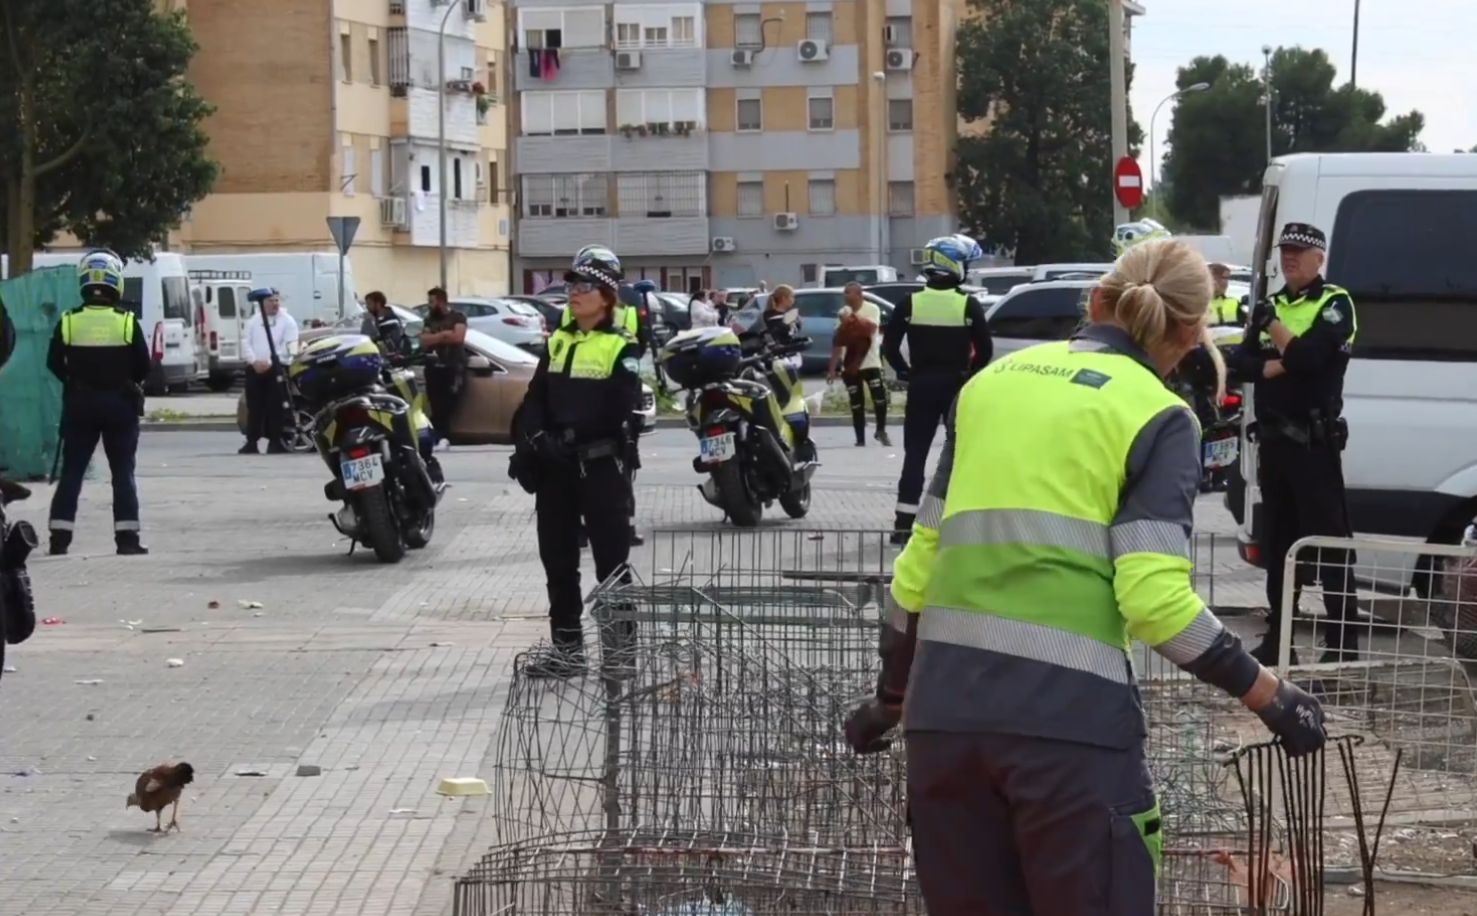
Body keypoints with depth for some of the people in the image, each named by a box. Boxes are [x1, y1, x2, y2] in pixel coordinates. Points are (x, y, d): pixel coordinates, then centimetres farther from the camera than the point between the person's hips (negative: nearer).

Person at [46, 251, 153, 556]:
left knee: (71, 470, 8)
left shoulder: (69, 322, -7)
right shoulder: (127, 322, -10)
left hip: (80, 404, 1)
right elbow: (144, 366, -6)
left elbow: (54, 364, -1)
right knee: (123, 471, 6)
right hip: (120, 403, -1)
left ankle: (60, 535, 4)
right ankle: (127, 537, 2)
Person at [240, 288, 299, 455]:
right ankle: (251, 442, 6)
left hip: (276, 369, -3)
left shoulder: (287, 321, 3)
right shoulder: (253, 321, 14)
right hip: (254, 369, 3)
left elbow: (290, 345, -7)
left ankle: (275, 442, -2)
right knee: (254, 407, 3)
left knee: (276, 407, -6)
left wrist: (269, 362, -16)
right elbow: (246, 343, 7)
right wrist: (254, 361, -11)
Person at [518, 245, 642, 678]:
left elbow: (618, 407, -16)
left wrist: (572, 436, -21)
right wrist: (536, 436, -11)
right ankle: (567, 646, 20)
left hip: (599, 464, -6)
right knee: (557, 557, 11)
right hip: (554, 465, 6)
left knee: (611, 558, -1)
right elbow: (535, 397, 8)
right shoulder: (558, 342, 13)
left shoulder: (621, 346, -6)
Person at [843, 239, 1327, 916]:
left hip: (943, 705, 5)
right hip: (1067, 714, -5)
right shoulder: (1156, 416, 2)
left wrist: (891, 696, 27)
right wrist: (1270, 696, 0)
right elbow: (1155, 599, -9)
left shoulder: (991, 383, 17)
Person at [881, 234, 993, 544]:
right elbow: (985, 349, -8)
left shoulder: (910, 304, -3)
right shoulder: (968, 305, -8)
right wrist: (970, 374, 6)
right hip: (957, 386, -2)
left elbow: (889, 347, -4)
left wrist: (906, 372, 7)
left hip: (921, 386, 2)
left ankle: (904, 523, -1)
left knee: (915, 454, 5)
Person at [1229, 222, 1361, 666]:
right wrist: (1279, 365, -10)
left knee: (1329, 538, -8)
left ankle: (1344, 639, -7)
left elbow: (1310, 357, -18)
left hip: (1314, 440, -7)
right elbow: (1240, 363, 6)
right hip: (1272, 437, 7)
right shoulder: (1272, 305, 17)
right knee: (1277, 539, 11)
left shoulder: (1334, 305, -3)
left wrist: (1274, 328, -11)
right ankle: (1278, 634, 17)